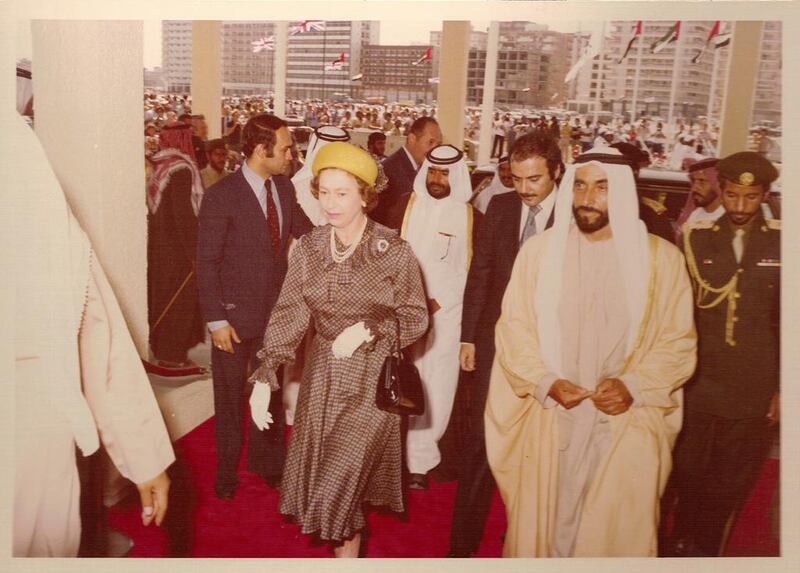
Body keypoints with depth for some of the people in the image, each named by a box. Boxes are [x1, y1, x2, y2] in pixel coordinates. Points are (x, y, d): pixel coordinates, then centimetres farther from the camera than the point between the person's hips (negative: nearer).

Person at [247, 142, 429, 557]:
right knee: (324, 474, 13)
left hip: (372, 377, -4)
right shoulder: (308, 249, 0)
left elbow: (415, 318, -4)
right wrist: (264, 378, -11)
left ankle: (346, 550, 21)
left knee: (342, 476, -5)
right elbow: (287, 316, -3)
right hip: (322, 375, 4)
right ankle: (344, 543, 38)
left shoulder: (394, 251, -10)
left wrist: (367, 329, -20)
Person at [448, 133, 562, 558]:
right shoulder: (499, 207, 3)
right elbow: (479, 273, 6)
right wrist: (468, 336, 5)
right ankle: (462, 543, 16)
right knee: (479, 442, 3)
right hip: (495, 341, 2)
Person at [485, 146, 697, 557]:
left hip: (627, 426, 0)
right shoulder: (539, 249, 1)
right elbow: (512, 327, 1)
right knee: (541, 523, 12)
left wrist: (634, 386, -14)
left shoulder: (661, 256, -1)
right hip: (547, 420, 1)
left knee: (616, 530, 9)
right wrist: (546, 382, -12)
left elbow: (678, 340, 1)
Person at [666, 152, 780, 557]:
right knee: (688, 478, 12)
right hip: (697, 387, 0)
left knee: (730, 487, 13)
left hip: (755, 396, 0)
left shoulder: (782, 244, -1)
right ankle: (681, 544, 36)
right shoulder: (695, 238, -1)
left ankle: (704, 548, 36)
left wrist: (783, 388, 1)